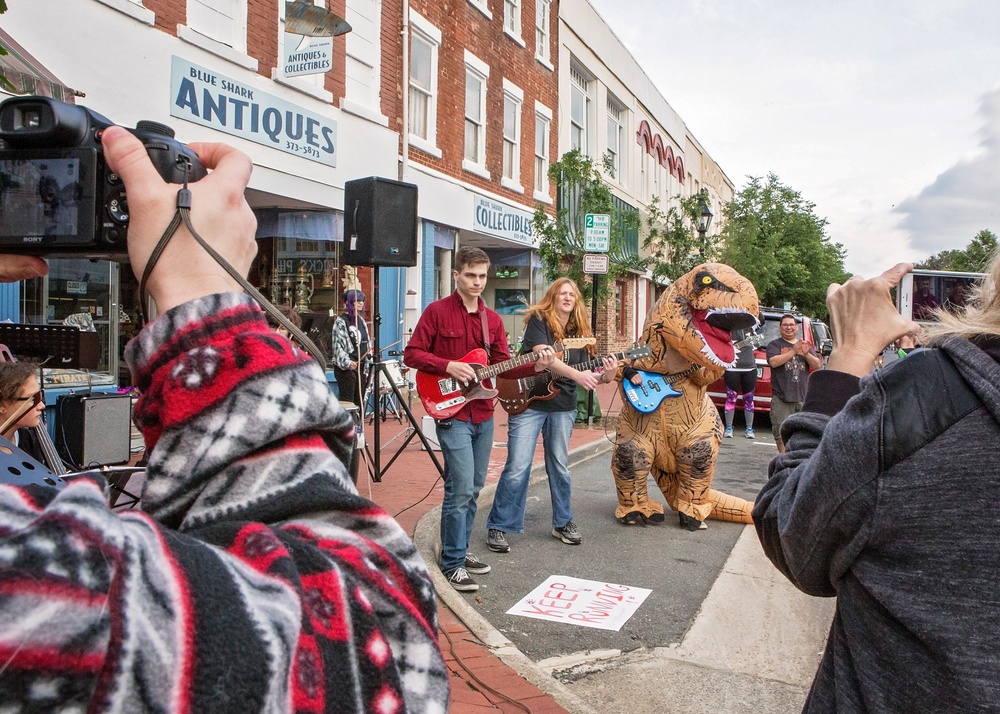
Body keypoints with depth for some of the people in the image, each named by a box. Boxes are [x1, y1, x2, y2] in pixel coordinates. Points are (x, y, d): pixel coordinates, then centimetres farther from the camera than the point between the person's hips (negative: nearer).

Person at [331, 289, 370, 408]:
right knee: (347, 403, -7)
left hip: (360, 366, 7)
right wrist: (347, 363, -27)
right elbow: (337, 347, -13)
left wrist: (367, 369, 15)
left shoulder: (361, 320, 14)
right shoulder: (341, 322, -7)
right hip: (345, 368, -7)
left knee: (358, 402, 7)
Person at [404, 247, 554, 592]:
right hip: (452, 413, -6)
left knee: (474, 488, 14)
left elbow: (503, 364, 11)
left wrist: (536, 365, -6)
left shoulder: (492, 319, 12)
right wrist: (448, 366, -18)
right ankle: (452, 563, 3)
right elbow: (411, 354, -5)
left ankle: (460, 550, 28)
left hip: (483, 413, 7)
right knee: (461, 488, -10)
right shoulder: (437, 311, -5)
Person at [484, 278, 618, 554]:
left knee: (559, 467, 14)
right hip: (528, 402, -5)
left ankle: (563, 523, 29)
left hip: (563, 407, 5)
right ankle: (498, 527, 4)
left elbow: (587, 372, 7)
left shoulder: (580, 332, 10)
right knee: (517, 467, -6)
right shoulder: (538, 320, -6)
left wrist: (605, 376, -14)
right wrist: (577, 374, -32)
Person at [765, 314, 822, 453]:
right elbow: (774, 362, -14)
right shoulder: (775, 344, 5)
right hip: (781, 396, -4)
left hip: (803, 395, 4)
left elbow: (817, 365, 9)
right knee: (781, 431, -7)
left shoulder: (805, 344, 17)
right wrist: (794, 351, -18)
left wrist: (806, 354, -10)